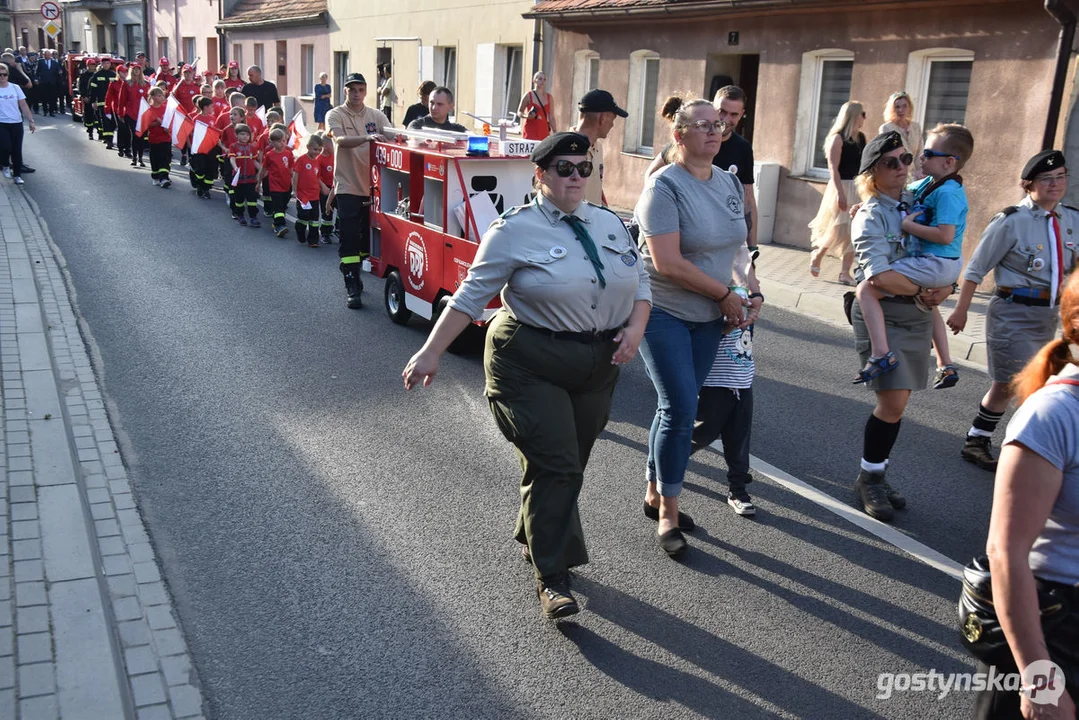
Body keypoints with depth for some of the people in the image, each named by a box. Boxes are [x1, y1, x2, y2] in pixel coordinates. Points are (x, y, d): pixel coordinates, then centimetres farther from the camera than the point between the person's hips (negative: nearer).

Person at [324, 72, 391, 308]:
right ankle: (353, 289, -5)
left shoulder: (376, 116, 8)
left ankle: (354, 275, 33)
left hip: (372, 185, 4)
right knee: (349, 238, -7)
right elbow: (340, 140, -20)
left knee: (368, 236, 13)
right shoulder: (335, 115, -2)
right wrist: (367, 137, -36)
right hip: (348, 185, -4)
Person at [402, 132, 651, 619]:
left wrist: (635, 328, -4)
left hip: (599, 366, 6)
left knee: (570, 465, 14)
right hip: (531, 366, -6)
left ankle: (532, 537, 37)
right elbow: (473, 294, -8)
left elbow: (640, 281, 15)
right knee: (553, 467, -9)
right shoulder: (517, 229, -7)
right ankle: (552, 579, 1)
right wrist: (431, 352, -13)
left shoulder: (610, 223, 10)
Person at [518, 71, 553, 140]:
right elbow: (519, 112, 6)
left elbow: (551, 118, 12)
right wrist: (527, 116, -16)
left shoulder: (549, 97, 10)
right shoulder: (528, 96, 0)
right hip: (531, 130, -3)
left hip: (544, 131, 4)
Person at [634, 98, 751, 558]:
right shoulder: (664, 186, -15)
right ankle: (668, 513, 6)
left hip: (708, 317, 7)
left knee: (676, 408, 12)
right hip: (663, 313, -6)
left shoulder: (730, 183, 8)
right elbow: (667, 263, -22)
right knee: (680, 410, -9)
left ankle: (654, 494, 27)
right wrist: (725, 294, -14)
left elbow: (736, 245, 19)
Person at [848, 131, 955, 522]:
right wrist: (923, 292, -11)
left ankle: (876, 475, 22)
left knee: (897, 401, 9)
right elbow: (880, 276, -23)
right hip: (882, 313, -6)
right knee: (893, 402, -10)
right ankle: (869, 478, 9)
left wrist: (946, 287, -4)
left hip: (918, 314, 6)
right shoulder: (871, 217, -11)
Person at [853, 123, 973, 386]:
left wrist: (907, 225, -19)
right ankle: (946, 366, 45)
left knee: (866, 289, -17)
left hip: (933, 263, -11)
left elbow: (945, 236, -27)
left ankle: (881, 354, -26)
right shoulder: (928, 184, 9)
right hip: (945, 265, 11)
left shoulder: (947, 192, -18)